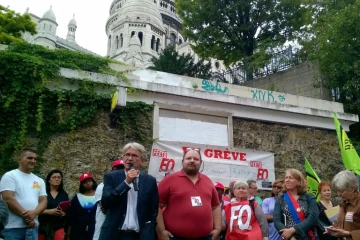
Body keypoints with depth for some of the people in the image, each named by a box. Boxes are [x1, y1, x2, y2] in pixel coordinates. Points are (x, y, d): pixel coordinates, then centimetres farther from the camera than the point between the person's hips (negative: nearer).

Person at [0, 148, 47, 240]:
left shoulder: (39, 180, 14)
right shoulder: (10, 176, -2)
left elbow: (43, 201, 7)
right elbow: (8, 199, -13)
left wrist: (34, 213, -14)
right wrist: (25, 215, -14)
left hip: (32, 227, 5)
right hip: (13, 227, -5)